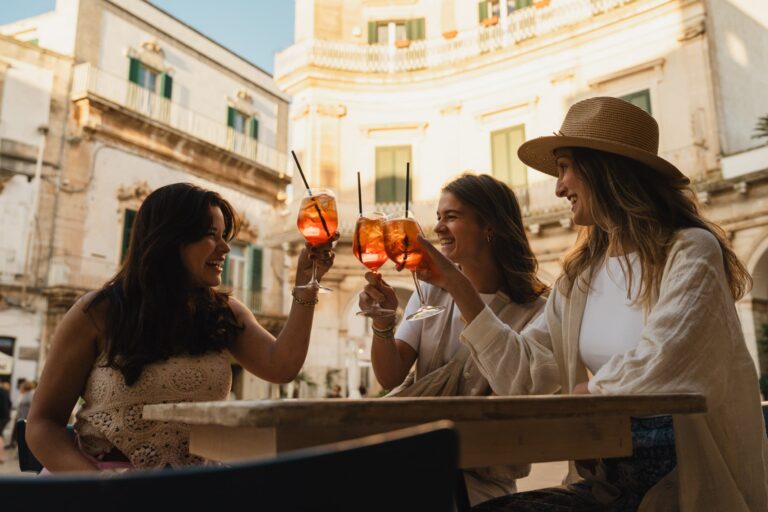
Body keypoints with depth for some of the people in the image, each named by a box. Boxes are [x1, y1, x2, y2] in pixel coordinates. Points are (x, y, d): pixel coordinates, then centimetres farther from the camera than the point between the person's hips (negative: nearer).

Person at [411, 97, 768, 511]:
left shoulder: (691, 251, -10)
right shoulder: (579, 278, 9)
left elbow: (656, 371, -24)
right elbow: (523, 373, 3)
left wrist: (587, 391, -5)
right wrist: (457, 285, 3)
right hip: (606, 477, 5)